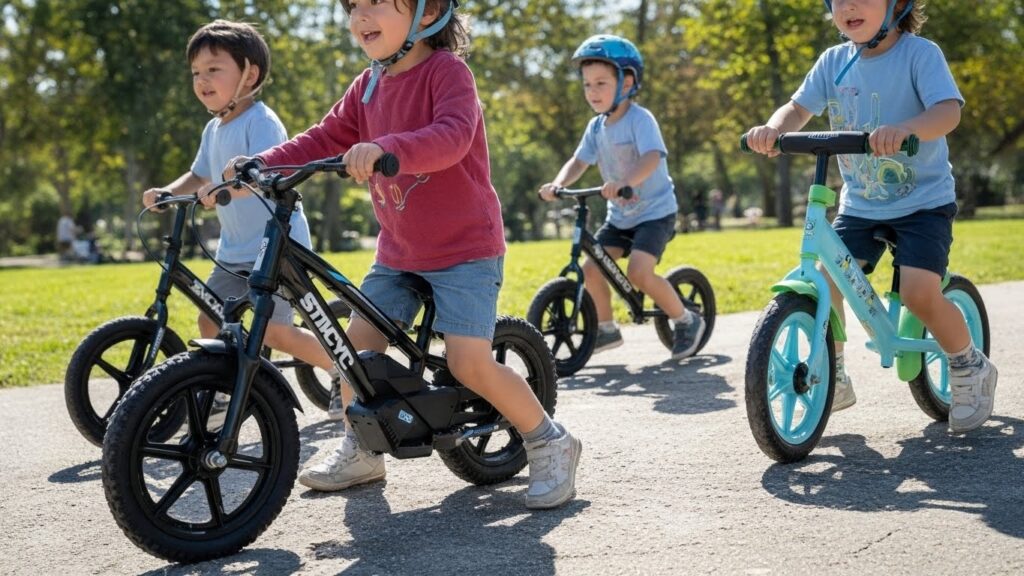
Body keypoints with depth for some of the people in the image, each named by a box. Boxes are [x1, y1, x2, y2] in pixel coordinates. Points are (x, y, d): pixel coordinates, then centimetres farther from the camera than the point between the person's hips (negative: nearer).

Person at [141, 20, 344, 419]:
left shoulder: (261, 122, -16)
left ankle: (342, 370, 8)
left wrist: (222, 189, -47)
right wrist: (167, 192, 1)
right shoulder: (213, 130, 11)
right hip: (234, 250, 9)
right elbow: (199, 176, 20)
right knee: (210, 319, 5)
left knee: (274, 331, -11)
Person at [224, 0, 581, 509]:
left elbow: (453, 136, -34)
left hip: (464, 249, -7)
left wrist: (384, 148, -50)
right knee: (357, 343, 4)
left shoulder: (446, 71, -16)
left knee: (470, 362, -16)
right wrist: (260, 166, -8)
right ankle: (360, 453, 24)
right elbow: (324, 139, 6)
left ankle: (550, 444, 3)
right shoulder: (369, 85, 6)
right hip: (398, 251, 7)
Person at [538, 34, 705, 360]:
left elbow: (652, 157, -33)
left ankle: (686, 321, -3)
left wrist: (624, 181, -51)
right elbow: (578, 161, 0)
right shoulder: (596, 126, 3)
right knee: (591, 268, -4)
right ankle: (606, 329, 17)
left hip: (654, 211, -7)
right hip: (620, 215, 7)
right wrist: (557, 184, -21)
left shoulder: (640, 119, -18)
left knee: (639, 272, -23)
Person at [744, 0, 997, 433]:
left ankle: (970, 369, 7)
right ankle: (833, 378, 11)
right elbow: (799, 107, -4)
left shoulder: (920, 53, -15)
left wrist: (904, 129, -50)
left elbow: (948, 110, -29)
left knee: (919, 293, -21)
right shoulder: (833, 62, -1)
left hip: (923, 200, -5)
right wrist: (773, 128, -29)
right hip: (860, 204, 5)